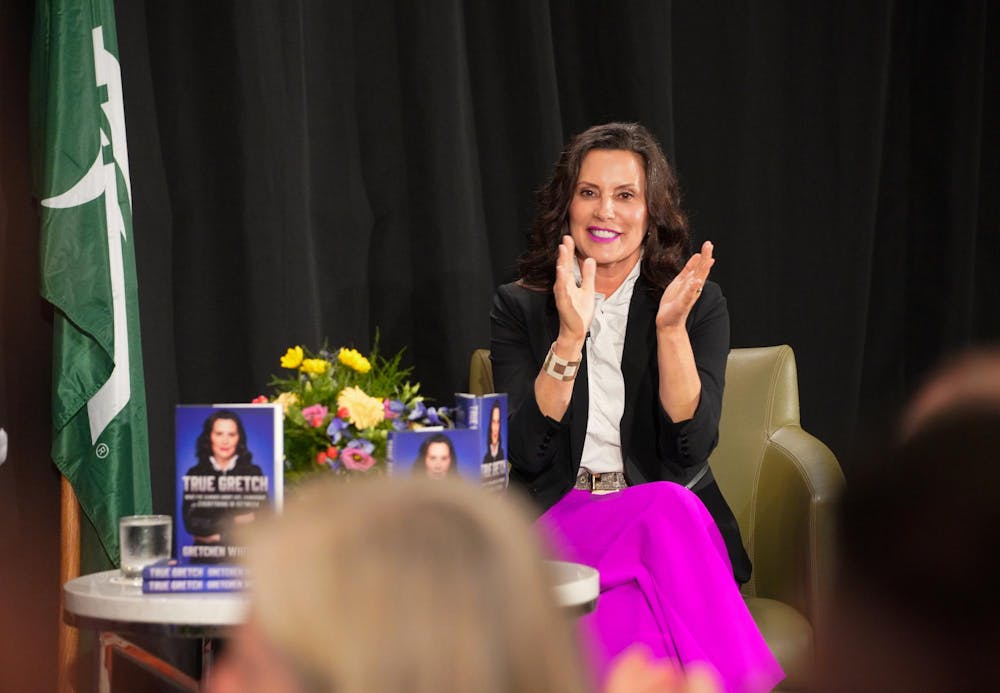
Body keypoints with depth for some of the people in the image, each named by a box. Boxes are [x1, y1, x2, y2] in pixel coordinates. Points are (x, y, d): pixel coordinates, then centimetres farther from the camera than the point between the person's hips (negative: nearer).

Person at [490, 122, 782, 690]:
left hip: (674, 515, 1)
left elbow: (689, 452, -5)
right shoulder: (521, 307, 8)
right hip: (559, 525, -1)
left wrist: (671, 328, -15)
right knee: (666, 510, -34)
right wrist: (570, 336, -16)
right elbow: (527, 453, -5)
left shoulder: (701, 306, 9)